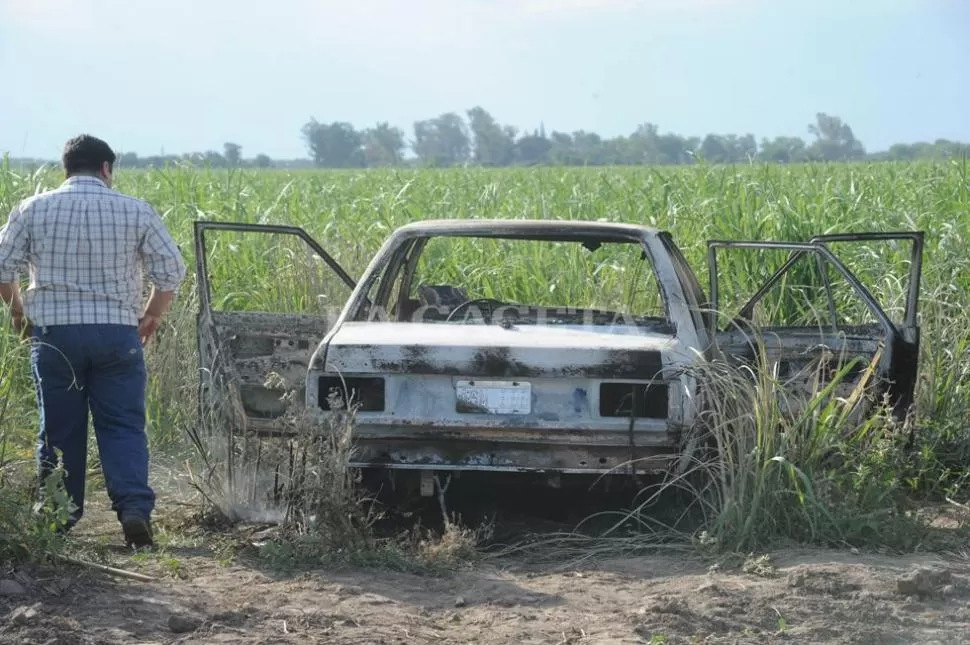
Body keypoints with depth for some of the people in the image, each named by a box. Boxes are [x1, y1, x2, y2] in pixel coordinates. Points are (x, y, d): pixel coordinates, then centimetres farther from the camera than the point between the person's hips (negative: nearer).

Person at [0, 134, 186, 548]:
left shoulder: (33, 210, 2)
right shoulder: (136, 212, 1)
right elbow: (172, 271, 1)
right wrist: (153, 314, 16)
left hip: (54, 331, 1)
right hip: (117, 333, -1)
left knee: (59, 430, 10)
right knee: (123, 426, 1)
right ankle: (134, 509, -15)